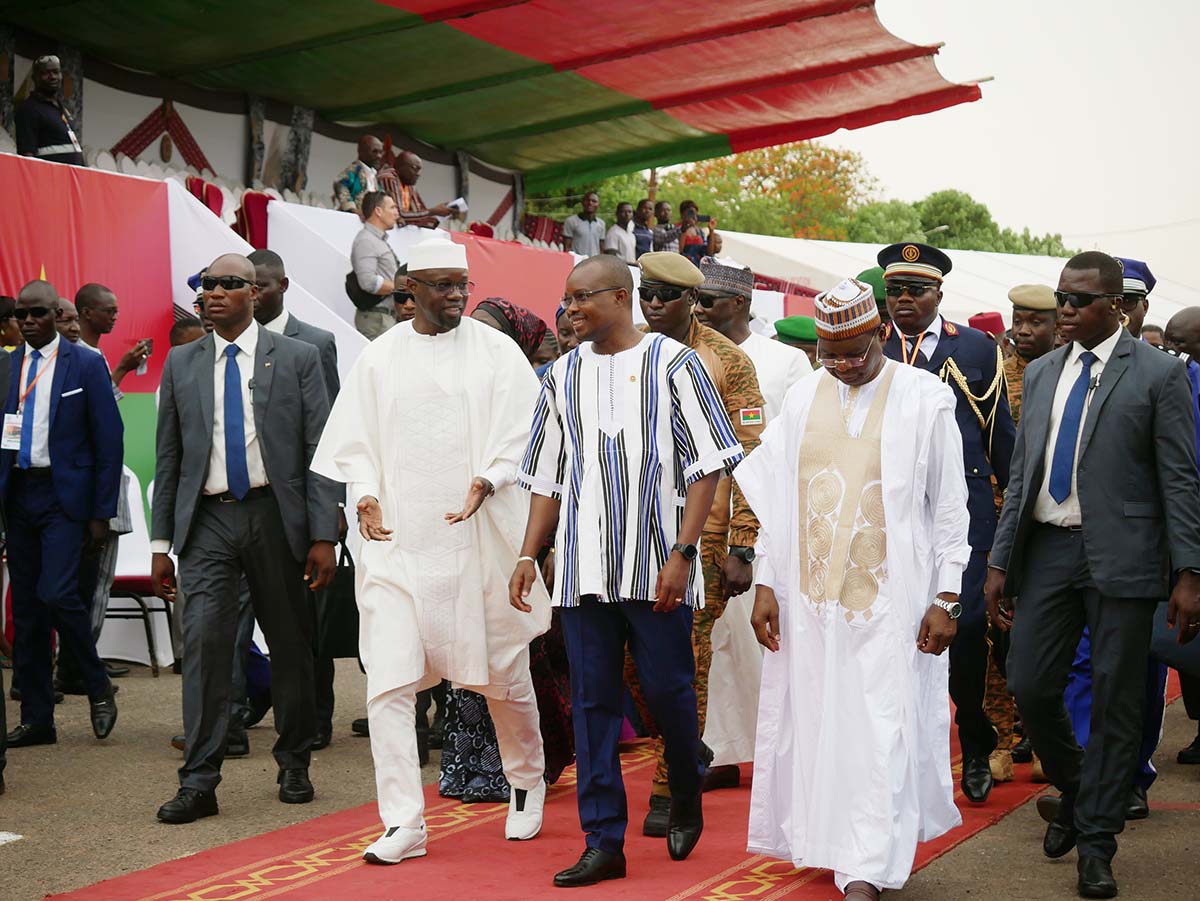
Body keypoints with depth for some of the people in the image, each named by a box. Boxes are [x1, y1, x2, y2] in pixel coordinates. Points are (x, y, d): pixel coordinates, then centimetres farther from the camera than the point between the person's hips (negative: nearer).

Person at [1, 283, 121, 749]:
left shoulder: (86, 365, -2)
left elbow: (109, 441, -2)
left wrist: (102, 513, -6)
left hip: (64, 494, -4)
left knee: (58, 593, -17)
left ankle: (98, 688, 7)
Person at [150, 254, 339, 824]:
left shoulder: (296, 359, 2)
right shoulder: (181, 364, 9)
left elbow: (320, 451, -1)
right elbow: (168, 458, 11)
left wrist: (322, 536, -7)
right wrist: (160, 543, 6)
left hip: (275, 516, -1)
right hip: (208, 520, 1)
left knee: (290, 644, 8)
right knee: (204, 641, -10)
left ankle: (294, 765, 25)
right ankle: (198, 783, -5)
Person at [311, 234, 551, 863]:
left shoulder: (497, 352, 3)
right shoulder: (378, 359, 7)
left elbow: (521, 435, -1)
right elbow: (355, 443, 9)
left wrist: (486, 482, -19)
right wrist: (366, 494, -10)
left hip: (479, 543, -1)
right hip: (397, 545, 1)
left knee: (503, 676, 9)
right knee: (389, 682, -7)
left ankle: (527, 783, 36)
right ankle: (403, 824, 2)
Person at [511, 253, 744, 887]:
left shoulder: (673, 363, -1)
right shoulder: (562, 376, 12)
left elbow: (708, 465, -5)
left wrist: (682, 552, -13)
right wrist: (528, 556, 9)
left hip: (656, 566, -4)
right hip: (584, 568, 4)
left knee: (668, 690, 2)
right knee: (592, 702, 4)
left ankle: (685, 800, 30)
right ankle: (603, 842, 11)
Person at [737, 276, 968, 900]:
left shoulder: (925, 398, -2)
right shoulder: (802, 399, 7)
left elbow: (950, 507, -1)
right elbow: (777, 499, 10)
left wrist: (945, 599, -5)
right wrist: (765, 585, 5)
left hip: (891, 597, -3)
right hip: (810, 596, 4)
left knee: (881, 731, -5)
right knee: (817, 724, 8)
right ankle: (831, 844, 24)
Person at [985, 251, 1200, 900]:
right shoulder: (1041, 373, 12)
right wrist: (1000, 561, 10)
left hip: (1121, 556, -4)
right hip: (1048, 548, 5)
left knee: (1115, 702, 3)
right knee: (1029, 686, 4)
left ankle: (1096, 840, 16)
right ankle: (1073, 789, 31)